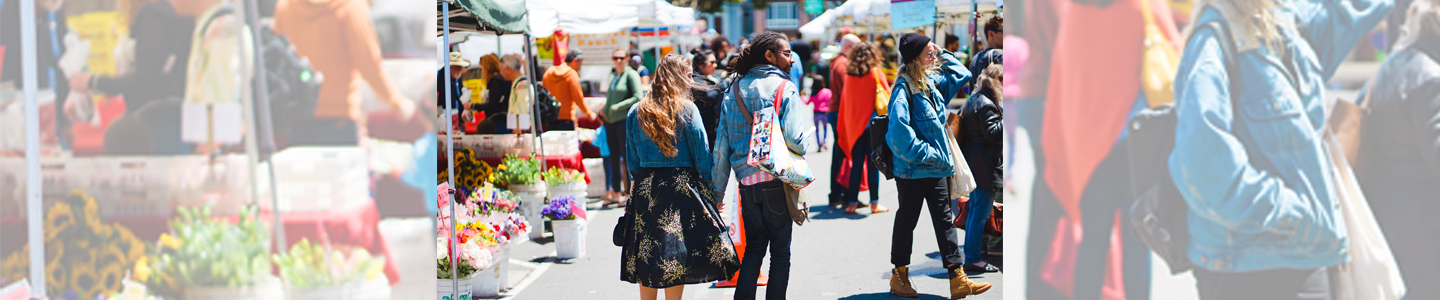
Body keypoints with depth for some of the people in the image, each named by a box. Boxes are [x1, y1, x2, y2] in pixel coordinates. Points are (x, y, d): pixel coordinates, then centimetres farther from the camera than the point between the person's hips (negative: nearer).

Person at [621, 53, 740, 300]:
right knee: (677, 259, 1)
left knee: (646, 259, 8)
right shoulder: (687, 109, -6)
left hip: (645, 189, 4)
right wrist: (712, 191, 2)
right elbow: (702, 155, -6)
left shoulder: (636, 112, 5)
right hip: (681, 188, -4)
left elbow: (632, 161, 9)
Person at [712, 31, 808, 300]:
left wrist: (718, 189, 12)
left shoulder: (735, 89, 8)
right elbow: (794, 139, -18)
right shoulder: (784, 88, -8)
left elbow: (722, 144, 7)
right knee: (780, 250, 6)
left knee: (753, 248, 14)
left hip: (746, 180, 5)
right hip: (777, 179, -5)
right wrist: (806, 131, 5)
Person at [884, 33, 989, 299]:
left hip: (935, 167, 8)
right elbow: (899, 129, -27)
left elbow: (962, 75, 22)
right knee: (907, 221, 6)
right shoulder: (904, 88, -17)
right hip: (913, 170, -8)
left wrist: (942, 54, 9)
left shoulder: (932, 82, 8)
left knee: (944, 220, 5)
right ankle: (899, 277, 20)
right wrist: (924, 153, -22)